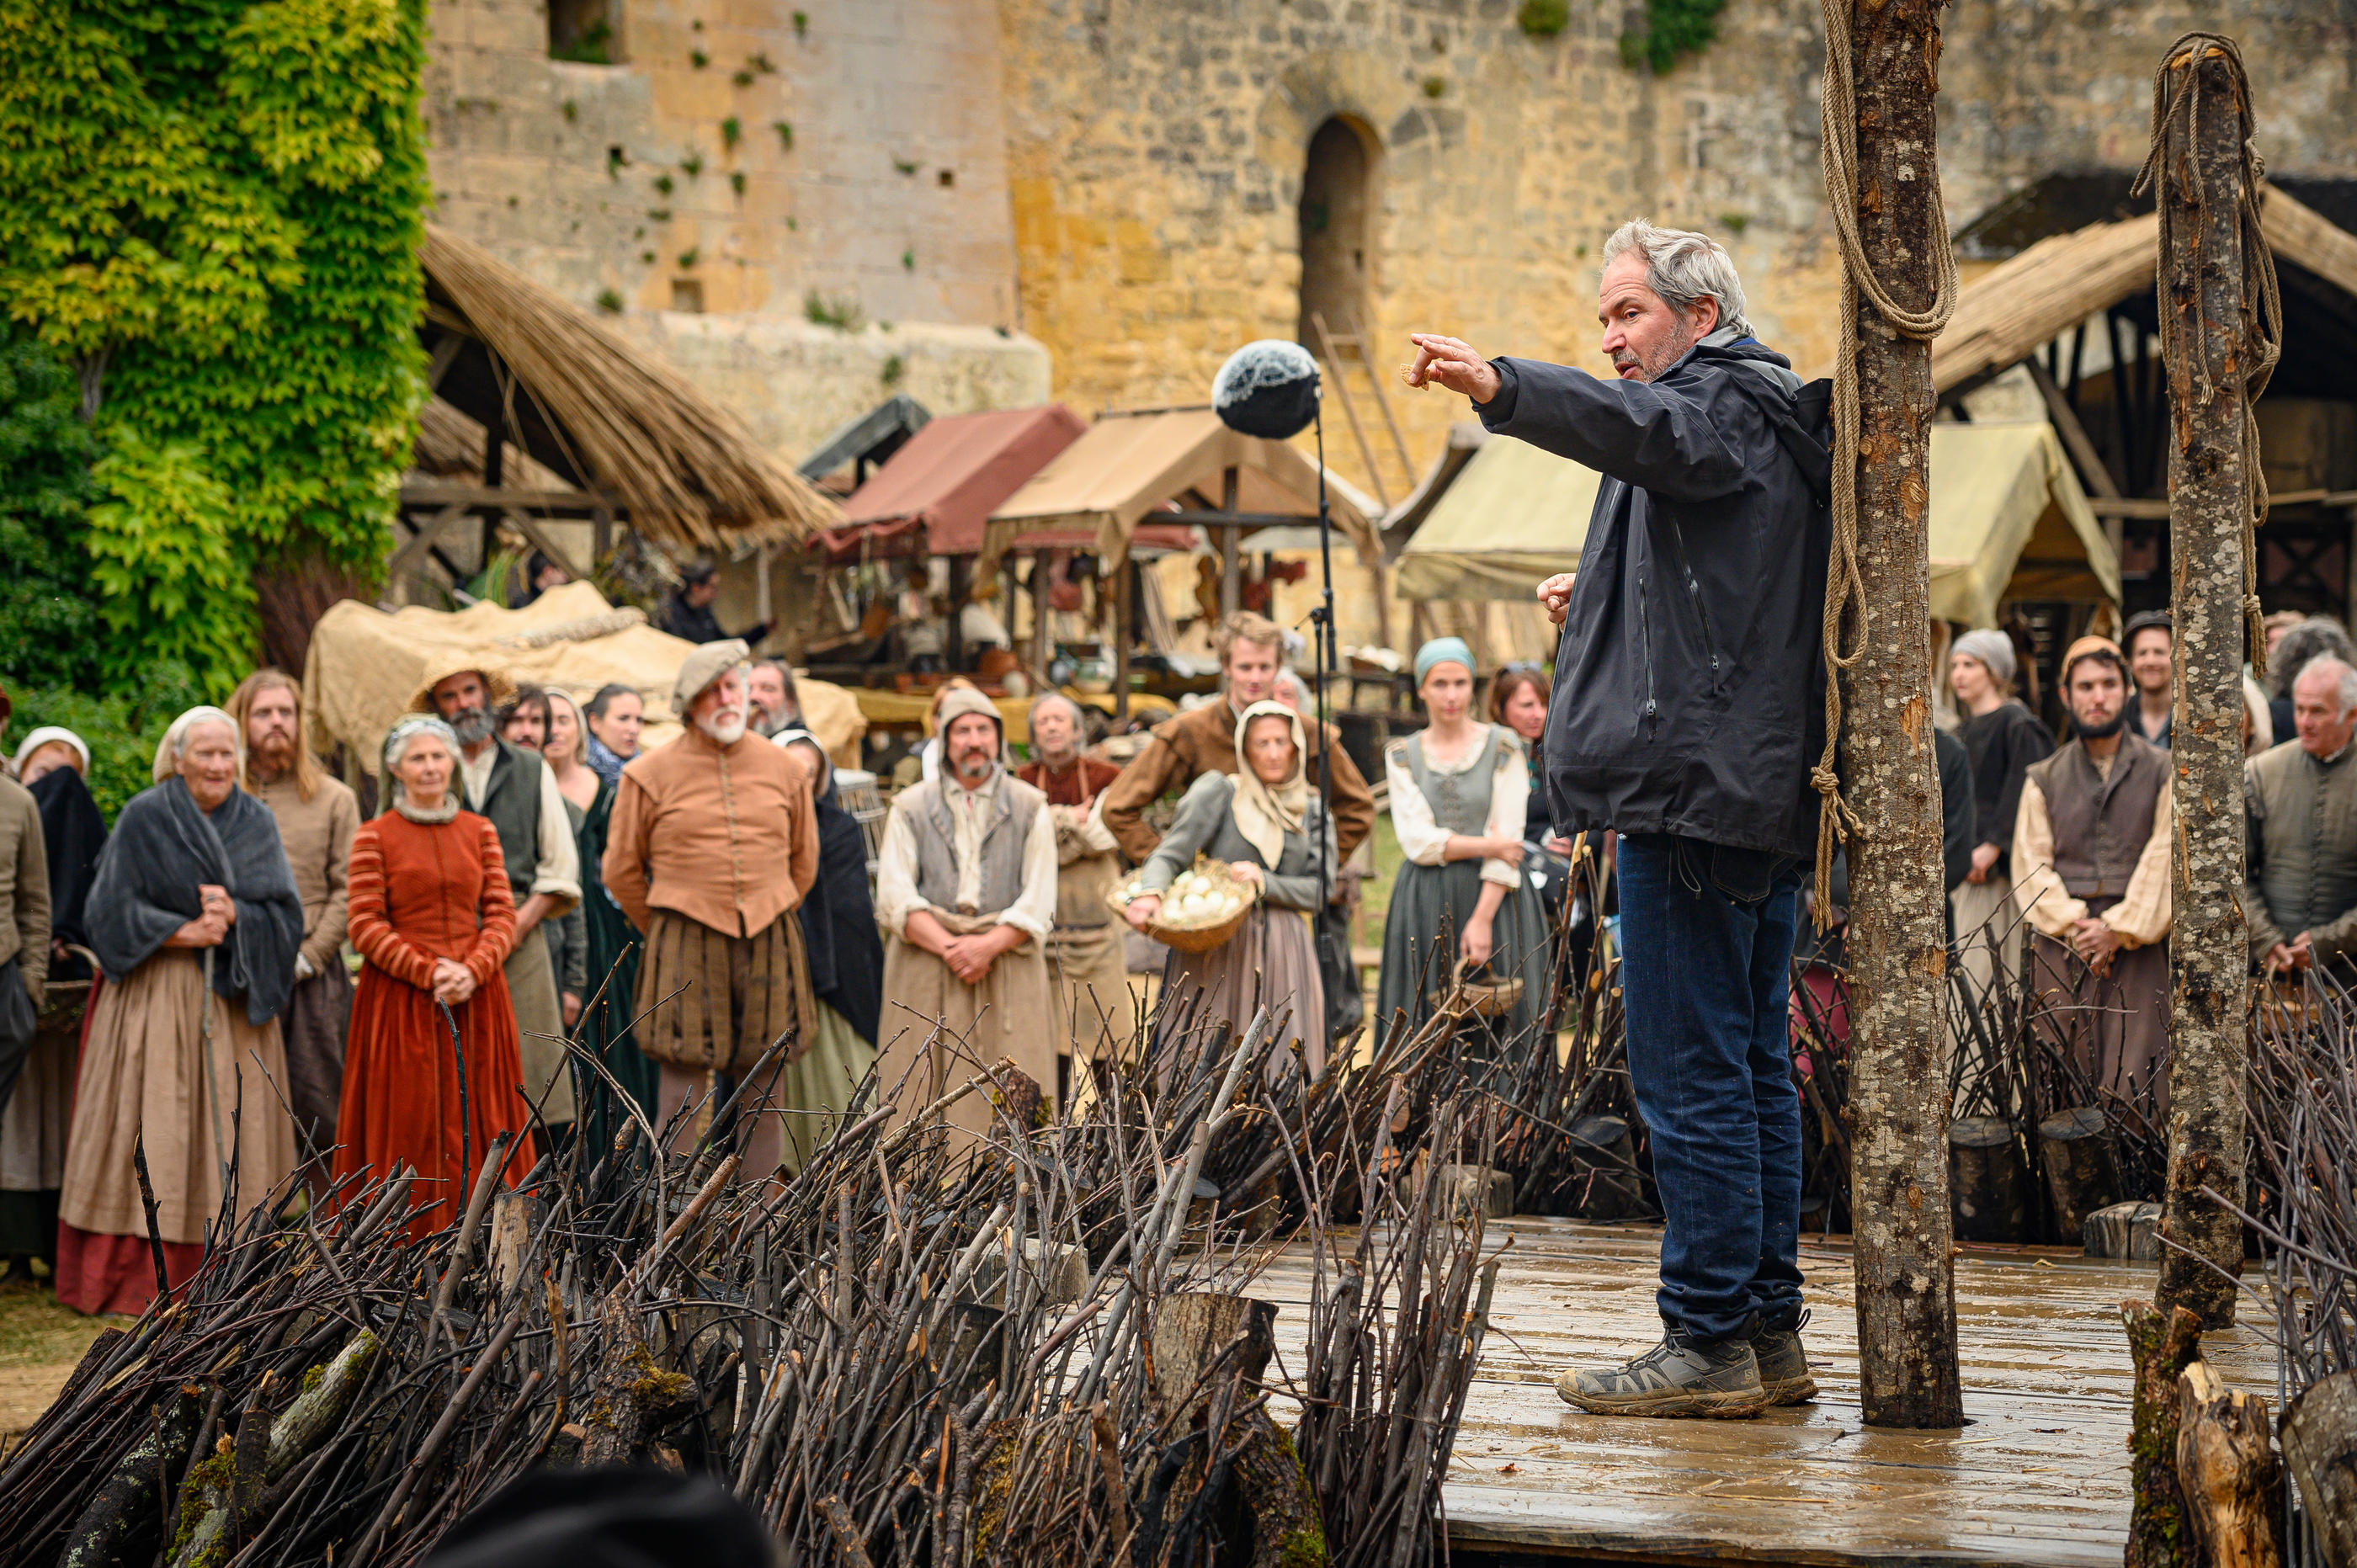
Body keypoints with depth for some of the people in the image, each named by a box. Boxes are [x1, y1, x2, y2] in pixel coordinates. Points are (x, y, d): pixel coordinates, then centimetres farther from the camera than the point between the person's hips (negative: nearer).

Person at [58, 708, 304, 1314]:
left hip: (234, 995, 3)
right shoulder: (143, 818, -1)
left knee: (231, 1125, 1)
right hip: (157, 997, -3)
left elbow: (286, 911, 3)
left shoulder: (257, 823, 8)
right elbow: (111, 909, -4)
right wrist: (183, 931, -14)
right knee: (151, 1133, -6)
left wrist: (235, 914, -16)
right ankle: (136, 1278, -3)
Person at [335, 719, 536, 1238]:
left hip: (476, 997, 3)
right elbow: (366, 927, -5)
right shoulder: (374, 836, 1)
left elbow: (502, 916, 6)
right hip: (399, 999, -3)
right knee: (408, 1125, -3)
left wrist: (472, 971, -12)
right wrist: (429, 973, -14)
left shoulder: (480, 831, 10)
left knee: (475, 1120, 1)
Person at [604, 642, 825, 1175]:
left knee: (766, 1091, 4)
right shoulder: (651, 774, -1)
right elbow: (622, 871, 7)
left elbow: (803, 859, 21)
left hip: (771, 947, 3)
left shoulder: (783, 769, 9)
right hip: (687, 951, -3)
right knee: (687, 1096, -6)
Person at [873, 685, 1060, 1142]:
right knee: (925, 1091, -7)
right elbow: (895, 897, 2)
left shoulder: (1030, 808, 12)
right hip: (927, 971, 0)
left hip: (1008, 961, 0)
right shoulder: (910, 808, 12)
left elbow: (1039, 899, 3)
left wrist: (989, 945, -13)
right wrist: (949, 947, -12)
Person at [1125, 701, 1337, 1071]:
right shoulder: (1219, 794, 4)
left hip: (1282, 954, 3)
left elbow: (1320, 891, 7)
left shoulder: (1312, 812, 14)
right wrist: (1149, 892, -24)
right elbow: (1170, 854, -3)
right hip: (1216, 949, -3)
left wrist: (1264, 882, -10)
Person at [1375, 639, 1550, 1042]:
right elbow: (1418, 842, -1)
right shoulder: (1402, 756, 9)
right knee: (1426, 1024, -4)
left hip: (1494, 897, -1)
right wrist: (1484, 845, -10)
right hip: (1425, 906, 1)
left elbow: (1509, 841, -4)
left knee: (1497, 1019, -8)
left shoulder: (1503, 747, 3)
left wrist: (1482, 918, -13)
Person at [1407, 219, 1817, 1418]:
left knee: (1689, 1074, -9)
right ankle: (1771, 1336, 16)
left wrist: (1504, 387, -47)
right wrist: (1607, 602, 24)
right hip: (1770, 791, 11)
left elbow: (1647, 430, -32)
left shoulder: (1726, 400, -7)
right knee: (1750, 1067, 12)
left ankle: (1709, 1342, -7)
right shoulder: (1776, 413, 25)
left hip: (1695, 786, -11)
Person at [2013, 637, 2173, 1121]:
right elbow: (2031, 867, 6)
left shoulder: (2161, 772, 7)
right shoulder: (2043, 780, 13)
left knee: (2136, 1088, -9)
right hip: (2061, 952, 2)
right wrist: (2074, 925, -9)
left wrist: (2119, 930, -10)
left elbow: (2164, 863, -1)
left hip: (2139, 950, -2)